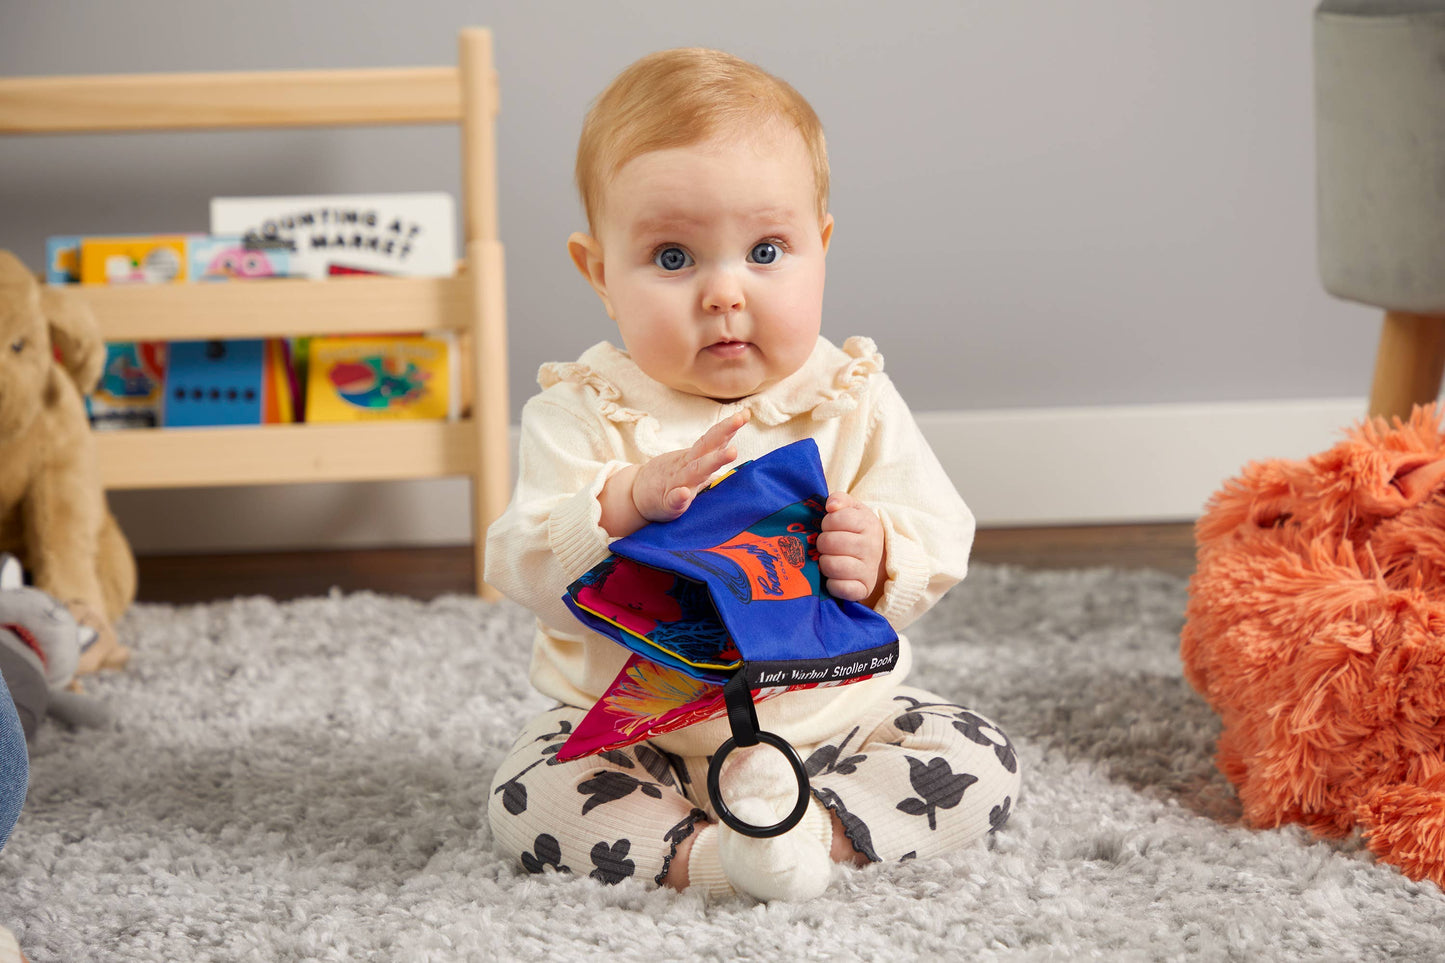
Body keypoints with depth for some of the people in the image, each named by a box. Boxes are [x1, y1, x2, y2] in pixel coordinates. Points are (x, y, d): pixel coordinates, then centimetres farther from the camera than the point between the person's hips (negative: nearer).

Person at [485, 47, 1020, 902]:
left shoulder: (853, 400, -5)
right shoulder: (584, 413, -10)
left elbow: (940, 543, -6)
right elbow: (528, 572, -19)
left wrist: (879, 559, -30)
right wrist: (629, 503, -37)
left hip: (833, 714, 2)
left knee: (983, 763, -15)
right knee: (526, 800, -26)